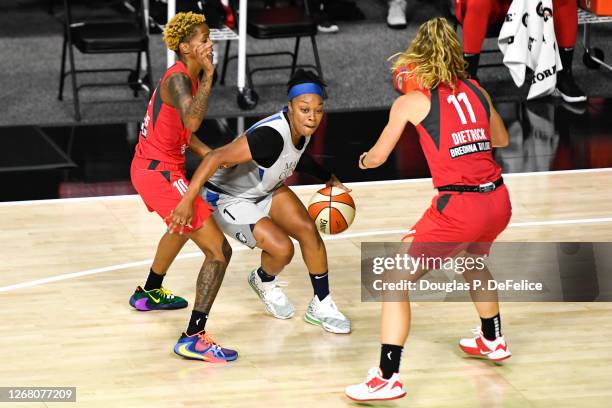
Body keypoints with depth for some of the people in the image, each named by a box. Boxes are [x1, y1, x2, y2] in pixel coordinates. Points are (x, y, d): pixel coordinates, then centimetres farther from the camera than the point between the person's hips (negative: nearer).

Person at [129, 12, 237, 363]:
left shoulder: (188, 76, 10)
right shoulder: (178, 79, -20)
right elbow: (191, 121, -39)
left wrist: (208, 153, 8)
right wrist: (209, 74, -32)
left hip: (149, 167, 11)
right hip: (160, 174, -11)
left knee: (183, 227, 40)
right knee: (219, 250, -14)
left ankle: (150, 293, 60)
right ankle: (193, 338, -19)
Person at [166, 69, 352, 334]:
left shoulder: (303, 128, -11)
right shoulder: (271, 135, -38)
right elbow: (217, 157, -42)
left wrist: (327, 178, 15)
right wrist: (187, 201, -48)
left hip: (267, 189, 8)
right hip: (229, 199, -8)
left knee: (308, 230, -6)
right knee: (282, 249, -18)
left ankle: (321, 307, 10)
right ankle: (263, 282, 19)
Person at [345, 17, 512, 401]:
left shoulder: (412, 101, -1)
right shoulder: (476, 91, 11)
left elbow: (377, 157, 9)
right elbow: (501, 139, 27)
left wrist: (363, 160, 31)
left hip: (458, 207, -6)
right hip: (497, 200, 6)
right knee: (474, 259, 38)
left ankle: (388, 378, -7)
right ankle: (493, 340, 55)